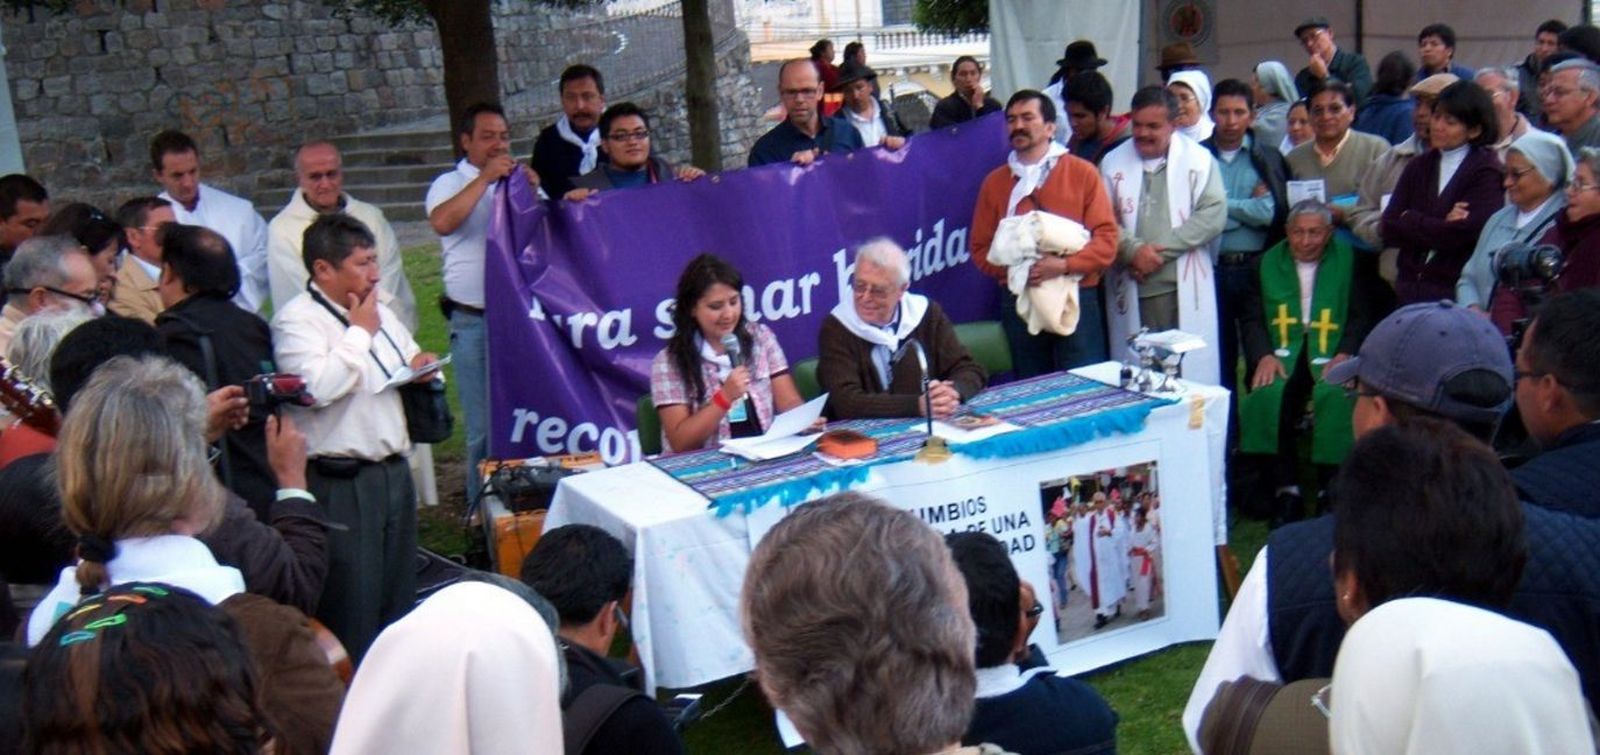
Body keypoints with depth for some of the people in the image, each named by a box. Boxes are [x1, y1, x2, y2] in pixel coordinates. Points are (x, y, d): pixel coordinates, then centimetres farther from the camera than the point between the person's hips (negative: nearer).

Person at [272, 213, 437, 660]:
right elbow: (319, 387, -25)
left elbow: (412, 364, 30)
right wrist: (359, 332, -13)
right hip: (340, 484, -8)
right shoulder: (295, 320, -9)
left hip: (394, 472, 8)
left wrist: (423, 367, 6)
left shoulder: (381, 313, 15)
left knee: (399, 600, 16)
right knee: (351, 611, -4)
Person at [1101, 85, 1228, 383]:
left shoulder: (1198, 159, 5)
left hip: (1185, 289, -1)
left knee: (1191, 371, -2)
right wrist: (1134, 250, -13)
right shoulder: (1113, 163, 10)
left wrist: (1161, 250, -10)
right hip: (1131, 289, 2)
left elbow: (1214, 214, -5)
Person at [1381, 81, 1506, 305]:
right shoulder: (1419, 166, 13)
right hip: (1411, 289, 5)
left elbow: (1461, 234, -14)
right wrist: (1440, 225, -9)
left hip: (1457, 292, -5)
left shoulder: (1487, 171, -3)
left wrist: (1411, 221, -1)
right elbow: (1389, 229, 3)